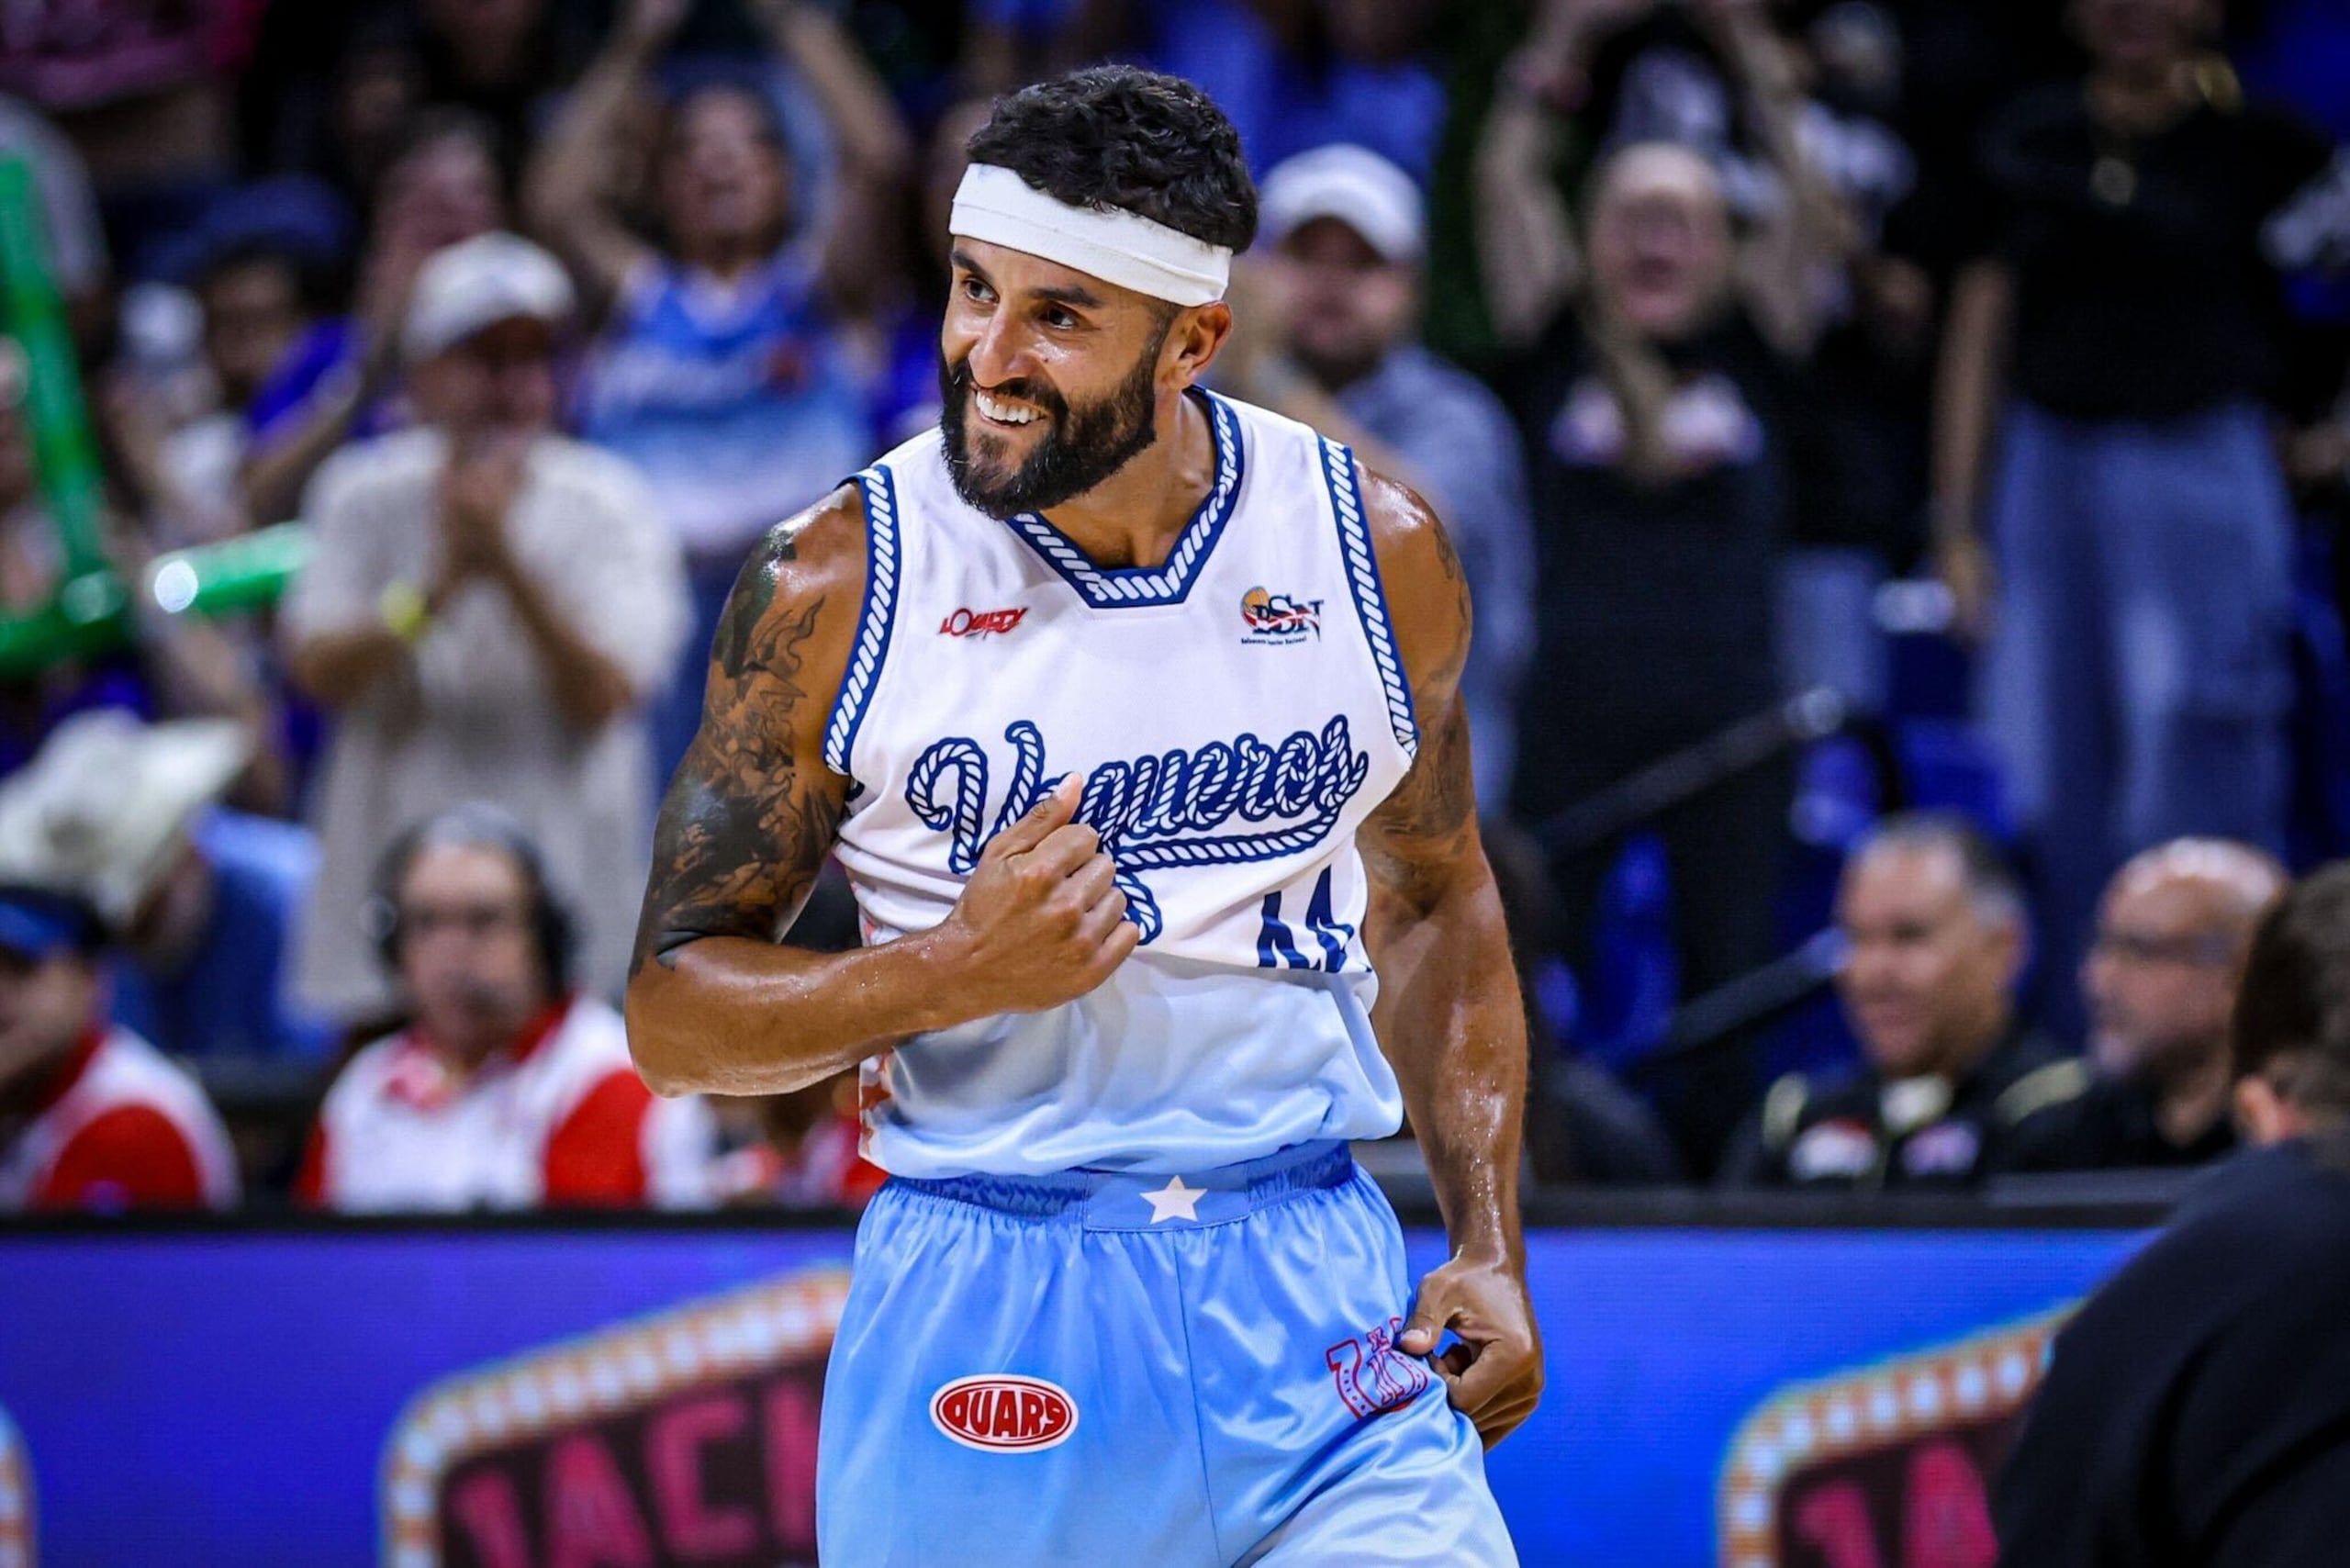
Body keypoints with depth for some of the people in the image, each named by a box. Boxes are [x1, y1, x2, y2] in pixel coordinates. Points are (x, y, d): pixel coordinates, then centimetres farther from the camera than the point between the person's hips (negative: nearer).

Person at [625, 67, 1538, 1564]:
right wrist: (952, 973, -18)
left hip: (1311, 1292, 1)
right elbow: (673, 1006, -1)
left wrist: (1490, 1248, 8)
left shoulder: (1381, 554, 3)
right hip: (980, 1333, -1)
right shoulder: (836, 586, -6)